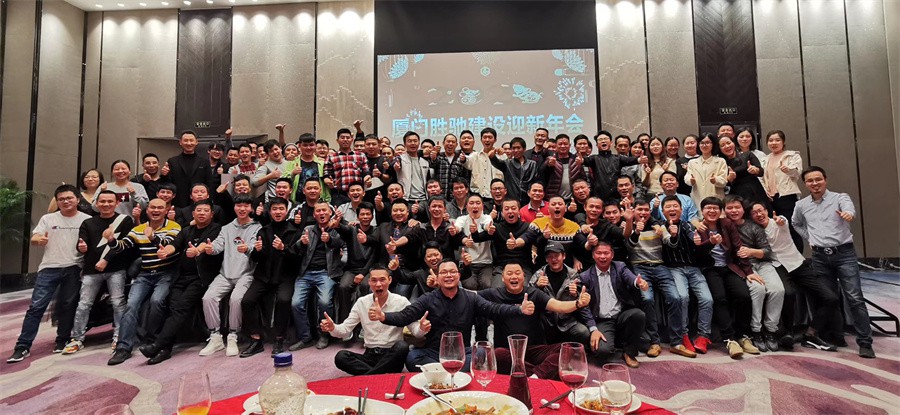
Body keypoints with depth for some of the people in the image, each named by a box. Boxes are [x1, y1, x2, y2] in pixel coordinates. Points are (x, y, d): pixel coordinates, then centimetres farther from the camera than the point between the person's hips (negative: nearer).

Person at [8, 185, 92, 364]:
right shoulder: (48, 219, 11)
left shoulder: (87, 220, 6)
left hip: (74, 268, -1)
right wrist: (39, 239, -19)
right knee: (36, 306, -4)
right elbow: (33, 239, 5)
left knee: (67, 306, 8)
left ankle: (61, 341, 21)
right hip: (49, 268, 1)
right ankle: (23, 346, 2)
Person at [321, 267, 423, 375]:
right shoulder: (361, 302, 4)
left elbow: (414, 329, -4)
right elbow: (345, 329, 4)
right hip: (369, 356, 2)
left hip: (392, 356, -2)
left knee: (402, 346, -34)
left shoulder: (401, 301, -3)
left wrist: (421, 328, -29)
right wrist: (332, 328, -18)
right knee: (340, 357, -22)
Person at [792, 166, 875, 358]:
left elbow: (849, 208, -27)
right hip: (820, 256, 3)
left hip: (844, 253, -3)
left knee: (855, 298, -6)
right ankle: (835, 336, 23)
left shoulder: (840, 197, -3)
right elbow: (796, 224, 26)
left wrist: (849, 214, -50)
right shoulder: (801, 205, 6)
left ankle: (865, 342, 1)